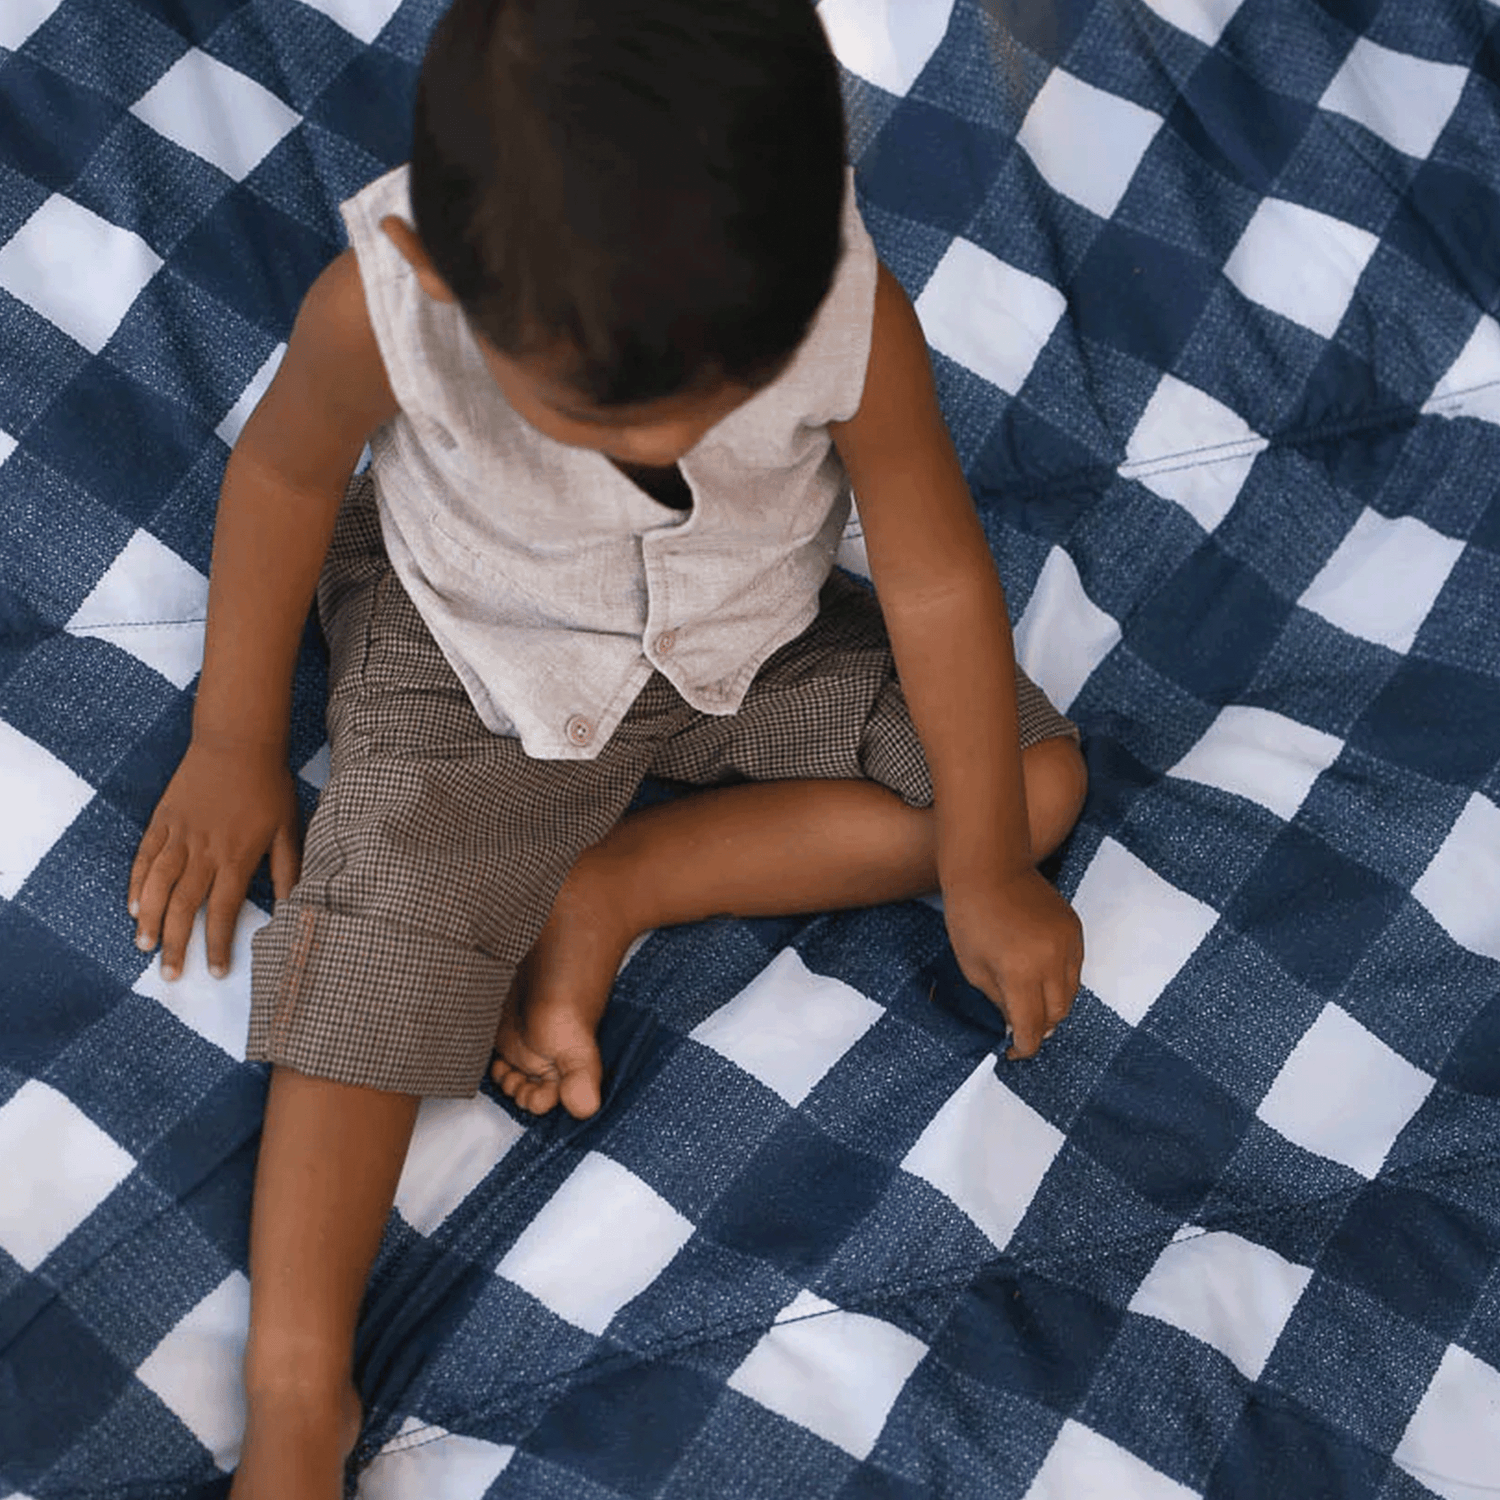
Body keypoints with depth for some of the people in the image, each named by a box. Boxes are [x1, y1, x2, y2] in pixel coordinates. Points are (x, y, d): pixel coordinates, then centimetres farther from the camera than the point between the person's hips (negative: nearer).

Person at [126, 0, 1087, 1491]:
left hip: (757, 637, 2)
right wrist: (235, 744, 1)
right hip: (469, 646, -2)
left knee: (1036, 780, -8)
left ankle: (606, 892, -10)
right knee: (370, 962, -16)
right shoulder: (383, 306, -33)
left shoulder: (852, 317, -34)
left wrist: (984, 874, -10)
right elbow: (282, 474, -11)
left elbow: (937, 576, -18)